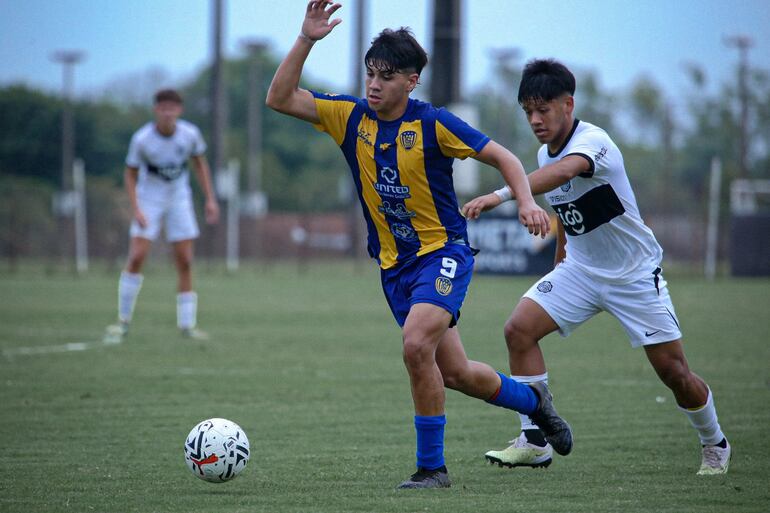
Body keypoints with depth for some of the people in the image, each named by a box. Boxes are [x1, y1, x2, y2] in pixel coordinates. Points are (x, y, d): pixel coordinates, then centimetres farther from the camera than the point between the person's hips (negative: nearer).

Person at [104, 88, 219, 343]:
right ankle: (123, 322, -4)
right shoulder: (142, 139, -20)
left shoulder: (190, 134, -13)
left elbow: (199, 163, 5)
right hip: (149, 200, -2)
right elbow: (130, 174, -9)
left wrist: (210, 199, 2)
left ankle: (187, 325, 5)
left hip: (179, 200, 3)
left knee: (185, 262, -2)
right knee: (137, 257, -14)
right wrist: (136, 210, -19)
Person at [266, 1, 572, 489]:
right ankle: (532, 399, 38)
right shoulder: (350, 116, 0)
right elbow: (280, 98, -5)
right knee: (454, 372, 10)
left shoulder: (432, 123, -12)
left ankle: (432, 466, -15)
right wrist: (307, 39, -15)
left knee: (416, 343, -27)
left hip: (444, 252, -5)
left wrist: (527, 202, -24)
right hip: (394, 265, 5)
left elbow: (504, 157, -7)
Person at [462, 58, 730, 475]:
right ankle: (534, 442, -9)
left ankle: (715, 445, 26)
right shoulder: (545, 153, 0)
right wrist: (560, 259, 24)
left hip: (635, 275, -6)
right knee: (519, 329, -15)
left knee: (673, 371, -2)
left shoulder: (593, 141, -26)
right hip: (580, 269, 6)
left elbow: (563, 172, -48)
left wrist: (501, 195, -61)